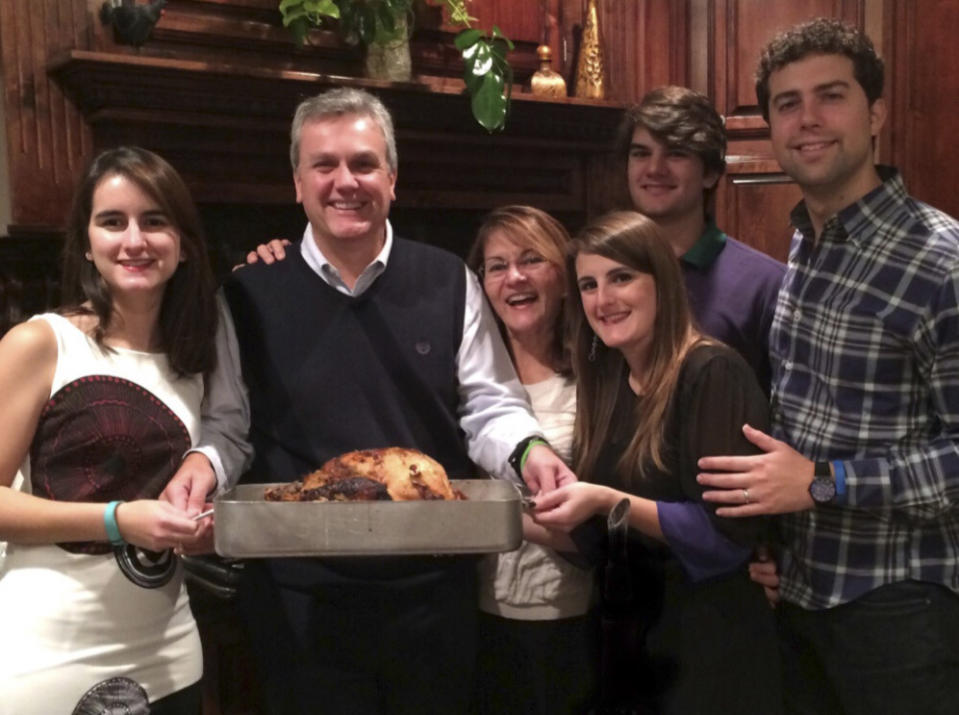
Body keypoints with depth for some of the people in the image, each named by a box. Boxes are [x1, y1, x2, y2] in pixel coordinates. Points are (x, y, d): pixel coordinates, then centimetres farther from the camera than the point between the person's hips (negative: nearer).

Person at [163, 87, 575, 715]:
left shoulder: (448, 283, 2)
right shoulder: (250, 297, 0)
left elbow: (490, 407, 4)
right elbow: (229, 425, 5)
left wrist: (528, 451, -16)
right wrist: (203, 463, -16)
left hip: (434, 589, 1)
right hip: (300, 596, -1)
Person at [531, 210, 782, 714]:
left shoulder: (712, 374, -16)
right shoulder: (606, 381, 6)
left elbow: (731, 533, -21)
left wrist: (610, 503, -26)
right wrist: (560, 511, -5)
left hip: (708, 648, -7)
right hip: (630, 639, 7)